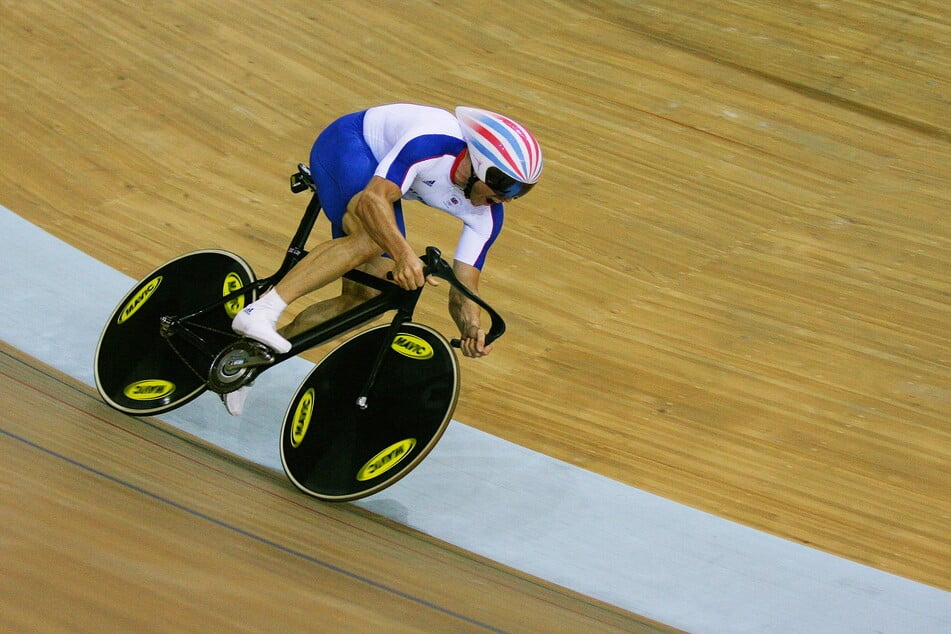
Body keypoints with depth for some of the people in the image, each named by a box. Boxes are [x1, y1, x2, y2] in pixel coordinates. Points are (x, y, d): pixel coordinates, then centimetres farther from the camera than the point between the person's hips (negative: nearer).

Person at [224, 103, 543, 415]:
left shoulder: (486, 215, -18)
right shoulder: (433, 142, -37)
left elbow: (463, 291, -17)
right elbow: (373, 200, -46)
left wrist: (472, 328, -38)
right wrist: (403, 253, -60)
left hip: (380, 175, 7)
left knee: (365, 298, -7)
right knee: (371, 237, -37)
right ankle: (261, 311, -37)